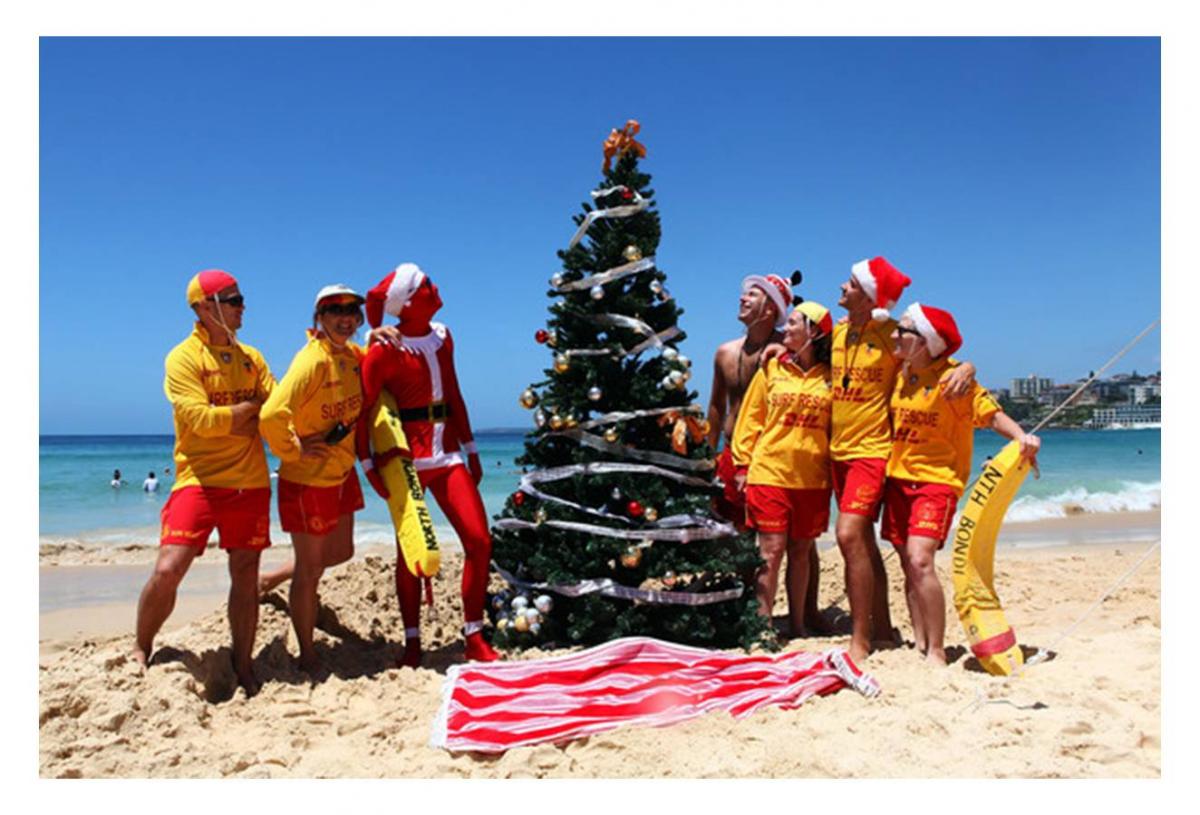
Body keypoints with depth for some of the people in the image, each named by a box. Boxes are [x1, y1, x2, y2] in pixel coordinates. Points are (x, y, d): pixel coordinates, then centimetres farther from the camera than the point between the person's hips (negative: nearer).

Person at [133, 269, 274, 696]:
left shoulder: (250, 357, 13)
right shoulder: (184, 357, -4)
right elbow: (200, 419, -15)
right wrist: (250, 408, -5)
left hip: (249, 480, 4)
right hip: (199, 478, -4)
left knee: (245, 574, 7)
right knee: (168, 569, -11)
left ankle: (243, 668, 20)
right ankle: (141, 650, 16)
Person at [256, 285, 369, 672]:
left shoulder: (353, 354, 1)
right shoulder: (312, 360, -24)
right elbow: (272, 416, -35)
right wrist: (293, 451, -19)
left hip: (342, 475, 8)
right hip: (308, 480, -8)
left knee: (340, 551, 23)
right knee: (310, 570, 7)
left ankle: (272, 578, 46)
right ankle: (307, 656, 24)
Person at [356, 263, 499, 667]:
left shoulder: (442, 337, 9)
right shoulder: (385, 350, -8)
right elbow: (362, 409, -8)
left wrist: (470, 448, 17)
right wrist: (367, 463, -14)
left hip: (447, 454, 5)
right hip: (407, 458, -5)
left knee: (479, 541, -2)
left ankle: (474, 638, 11)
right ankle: (412, 642, 18)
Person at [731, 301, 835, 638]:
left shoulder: (829, 377, 4)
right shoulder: (771, 368, 5)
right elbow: (750, 417, 5)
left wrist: (833, 472, 5)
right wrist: (743, 465, 0)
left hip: (812, 479, 1)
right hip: (769, 472, -1)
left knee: (801, 552, 10)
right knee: (771, 551, -3)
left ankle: (797, 624, 23)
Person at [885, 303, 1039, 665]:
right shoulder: (902, 372, 8)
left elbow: (990, 413, -17)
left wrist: (1021, 436, -32)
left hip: (937, 480, -7)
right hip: (898, 477, 7)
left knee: (920, 560, -19)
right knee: (908, 565, 9)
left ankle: (937, 653, -9)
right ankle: (920, 645, 19)